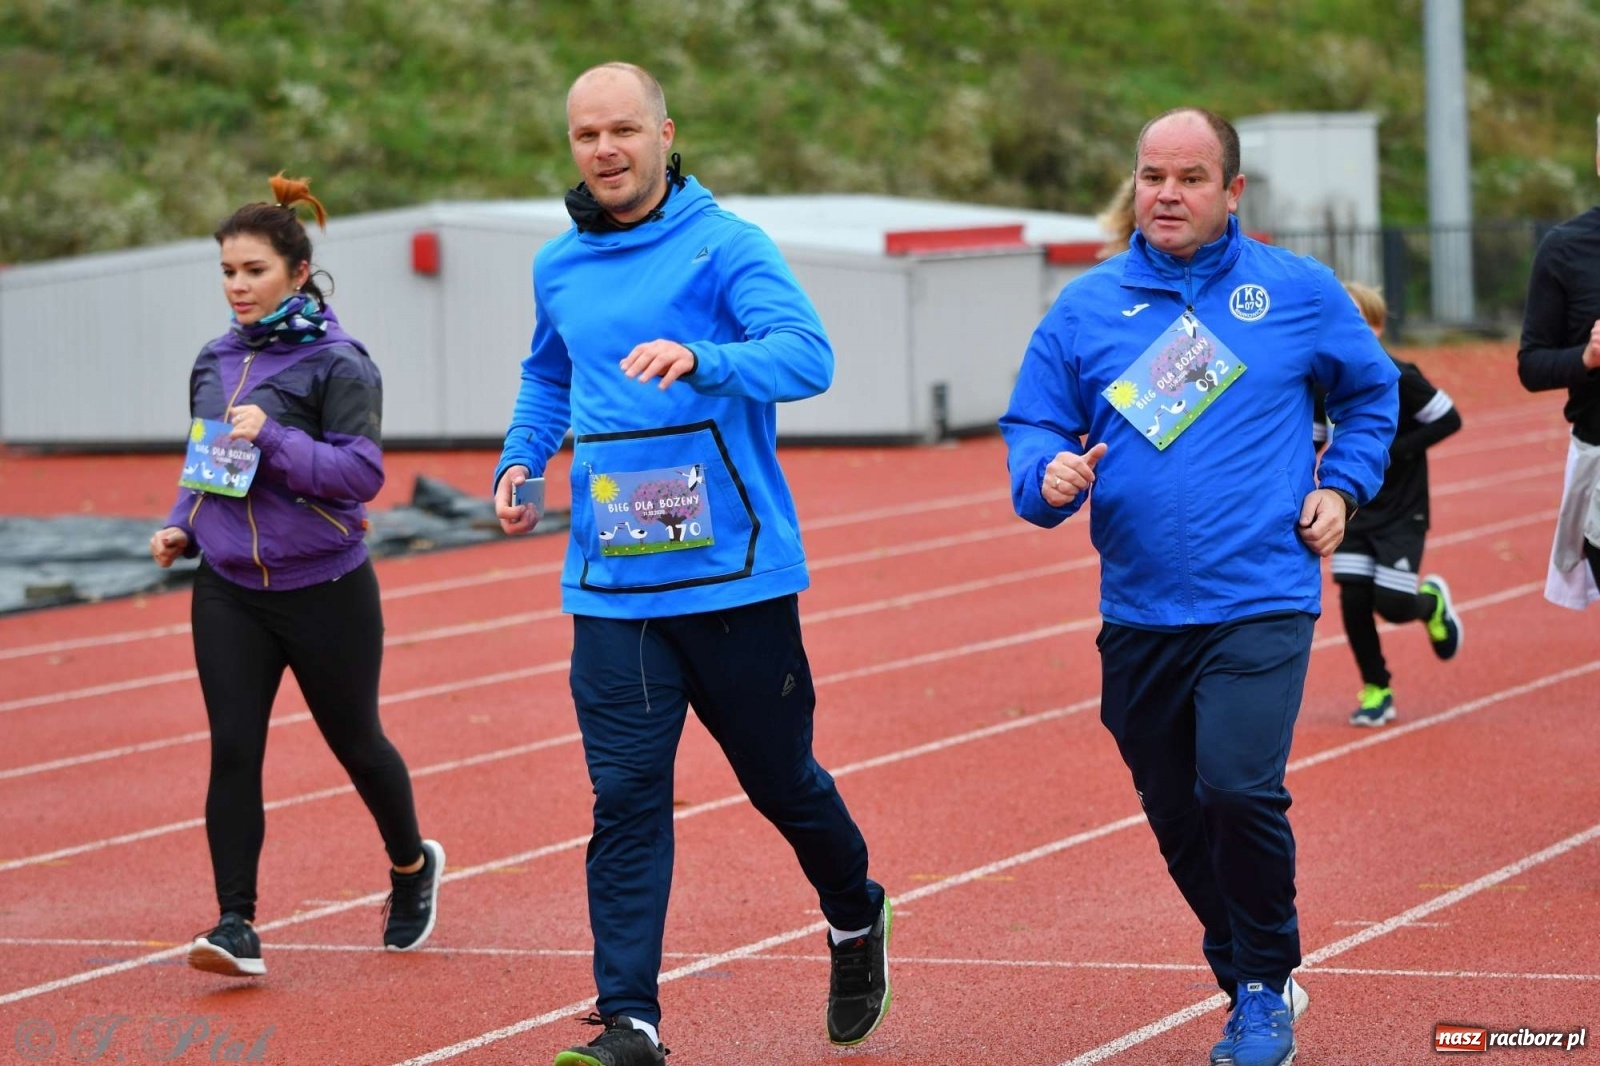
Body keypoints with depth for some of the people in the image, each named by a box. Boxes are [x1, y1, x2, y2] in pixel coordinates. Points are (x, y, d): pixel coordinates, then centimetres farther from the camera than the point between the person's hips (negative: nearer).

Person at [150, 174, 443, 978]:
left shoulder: (337, 363, -11)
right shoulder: (214, 362, 7)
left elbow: (362, 473, -18)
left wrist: (272, 439, -28)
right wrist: (181, 527, 3)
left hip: (323, 589, -4)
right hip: (227, 588, 4)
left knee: (354, 741, 12)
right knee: (232, 751, -7)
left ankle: (412, 866, 39)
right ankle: (236, 926, -6)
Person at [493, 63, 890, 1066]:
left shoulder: (726, 245, -8)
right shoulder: (559, 267, 10)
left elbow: (808, 355, -23)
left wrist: (700, 360, -40)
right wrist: (521, 462, 12)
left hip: (736, 572, -3)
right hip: (612, 585, 3)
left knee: (783, 779, 11)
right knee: (626, 799, -4)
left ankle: (857, 920, 40)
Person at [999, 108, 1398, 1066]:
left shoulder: (1299, 293, 4)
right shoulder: (1087, 306, 5)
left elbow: (1372, 388, 18)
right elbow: (1031, 422, 8)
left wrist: (1341, 486, 6)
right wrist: (1049, 474, -14)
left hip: (1260, 602, -3)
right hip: (1138, 613, 3)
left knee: (1240, 788, -20)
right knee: (1178, 818, 10)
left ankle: (1266, 987, 1)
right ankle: (1249, 980, 31)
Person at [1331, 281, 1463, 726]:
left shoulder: (1399, 378, -17)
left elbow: (1449, 419, -11)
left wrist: (1396, 450, -19)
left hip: (1401, 510, -4)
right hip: (1354, 509, 4)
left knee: (1393, 605, -10)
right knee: (1353, 598, -6)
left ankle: (1432, 602, 28)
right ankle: (1376, 691, 11)